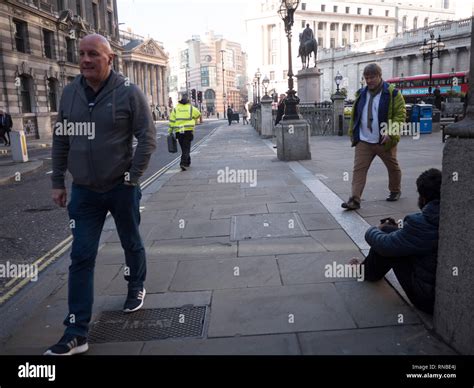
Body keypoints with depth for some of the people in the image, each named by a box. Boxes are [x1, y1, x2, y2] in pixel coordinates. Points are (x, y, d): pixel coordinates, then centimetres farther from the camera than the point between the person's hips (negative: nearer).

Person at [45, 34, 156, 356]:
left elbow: (148, 139, -9)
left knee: (132, 244, 16)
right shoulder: (70, 93, 3)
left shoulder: (129, 93, -9)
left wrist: (132, 178, -13)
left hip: (121, 188, -3)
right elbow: (61, 139, 9)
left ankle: (137, 288, 45)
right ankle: (77, 334, 10)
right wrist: (58, 182, 7)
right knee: (81, 258, 2)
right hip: (83, 191, 3)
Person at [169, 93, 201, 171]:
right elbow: (198, 115, 14)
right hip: (188, 131, -2)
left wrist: (170, 131, 6)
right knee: (186, 148, -1)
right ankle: (183, 163, -17)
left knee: (184, 148, 17)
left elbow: (172, 120, 1)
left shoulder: (175, 109, 2)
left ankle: (187, 162, 30)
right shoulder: (191, 108, -1)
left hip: (179, 131, 2)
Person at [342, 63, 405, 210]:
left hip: (384, 141, -2)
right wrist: (352, 133, 12)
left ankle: (395, 191, 40)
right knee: (359, 169, -9)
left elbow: (400, 114, -9)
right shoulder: (361, 94, 8)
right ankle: (355, 200, -11)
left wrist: (390, 132, -19)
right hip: (363, 141, 3)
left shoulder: (392, 93, -6)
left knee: (393, 167, 16)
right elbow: (355, 115, 17)